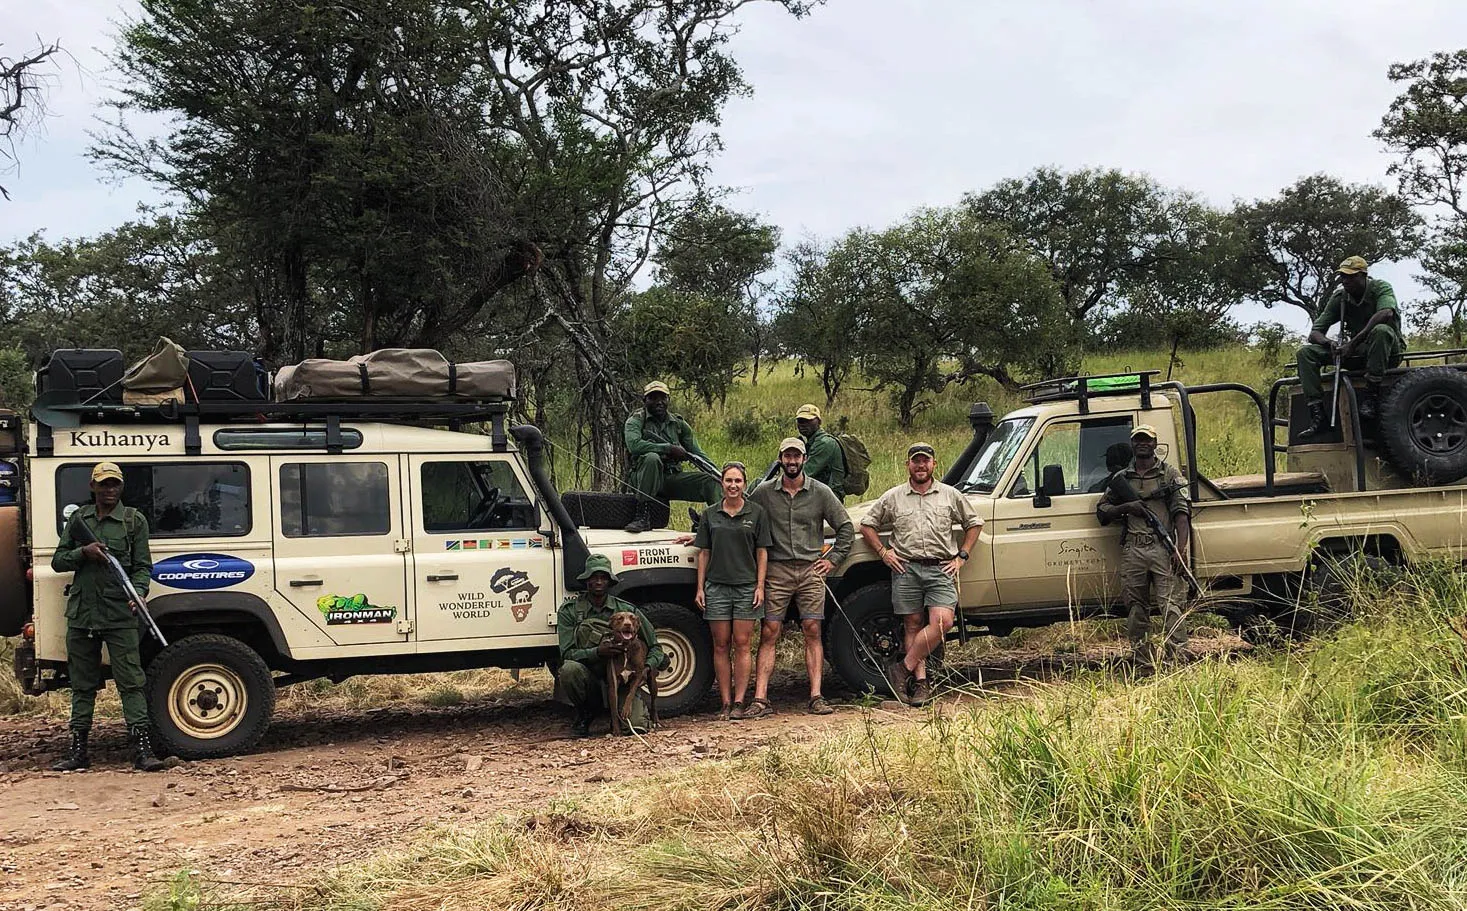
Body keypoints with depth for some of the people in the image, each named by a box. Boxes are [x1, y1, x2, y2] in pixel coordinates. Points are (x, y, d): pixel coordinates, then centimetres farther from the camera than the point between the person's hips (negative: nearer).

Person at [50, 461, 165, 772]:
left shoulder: (134, 520, 2)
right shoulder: (78, 519, 12)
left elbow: (142, 566, 0)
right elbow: (57, 561, 11)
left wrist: (138, 593, -19)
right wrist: (83, 552, -9)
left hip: (120, 615, -4)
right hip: (81, 613, 4)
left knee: (131, 682, -8)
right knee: (82, 685, 11)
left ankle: (142, 749, -10)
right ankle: (78, 751, 18)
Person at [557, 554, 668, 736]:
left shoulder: (626, 610, -1)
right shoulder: (569, 610, -4)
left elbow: (655, 647, 5)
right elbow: (567, 653, -12)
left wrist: (648, 668, -17)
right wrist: (597, 652, -30)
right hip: (589, 679, 0)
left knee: (636, 726, -24)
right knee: (569, 669, -34)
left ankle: (639, 705, 16)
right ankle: (583, 715, -5)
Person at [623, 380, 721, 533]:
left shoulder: (678, 424, 14)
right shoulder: (636, 421, 1)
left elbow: (697, 454, 13)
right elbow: (634, 445, -21)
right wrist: (669, 448, -21)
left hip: (673, 478, 4)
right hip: (643, 479, -4)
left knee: (711, 481, -14)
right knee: (651, 458, -36)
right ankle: (643, 517, -36)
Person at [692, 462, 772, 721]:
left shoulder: (756, 513, 2)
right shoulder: (711, 514, 7)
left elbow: (762, 553, 3)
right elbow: (704, 553, 9)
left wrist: (760, 586, -4)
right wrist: (700, 587, 4)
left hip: (746, 585, -2)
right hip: (716, 586, 2)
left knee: (741, 644, -1)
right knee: (720, 645, 3)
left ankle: (739, 703, 2)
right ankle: (725, 703, 7)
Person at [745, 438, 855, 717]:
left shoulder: (820, 492, 5)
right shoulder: (764, 492, 4)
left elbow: (845, 527, 11)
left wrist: (833, 559, 5)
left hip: (811, 570, 0)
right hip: (777, 571, 0)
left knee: (812, 632, 0)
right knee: (769, 633, -4)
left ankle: (816, 697, 1)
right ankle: (760, 699, -5)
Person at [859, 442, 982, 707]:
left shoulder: (950, 495, 11)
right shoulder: (892, 497, 10)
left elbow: (974, 523, 20)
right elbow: (867, 524, 16)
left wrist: (961, 556, 10)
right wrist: (882, 551, 5)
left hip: (941, 568, 0)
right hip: (906, 568, 0)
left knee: (942, 621, -17)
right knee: (913, 624, 0)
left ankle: (903, 668, -8)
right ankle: (920, 681, 2)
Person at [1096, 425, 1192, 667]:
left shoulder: (1170, 474, 8)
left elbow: (1182, 513, -1)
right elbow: (1102, 510, 16)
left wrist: (1181, 550, -13)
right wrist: (1125, 507, -4)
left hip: (1163, 547, -3)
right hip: (1132, 550, 3)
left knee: (1170, 605, -10)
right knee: (1136, 608, 4)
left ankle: (1175, 660, -11)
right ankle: (1143, 662, 10)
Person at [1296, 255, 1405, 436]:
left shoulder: (1381, 288, -11)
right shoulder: (1339, 298, 1)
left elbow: (1386, 313, -34)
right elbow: (1314, 333, 0)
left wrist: (1354, 342, -39)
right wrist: (1330, 343, -25)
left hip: (1387, 352, -5)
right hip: (1357, 352, 5)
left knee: (1381, 330, -39)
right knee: (1306, 353, -13)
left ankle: (1371, 397, -35)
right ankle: (1318, 415, -25)